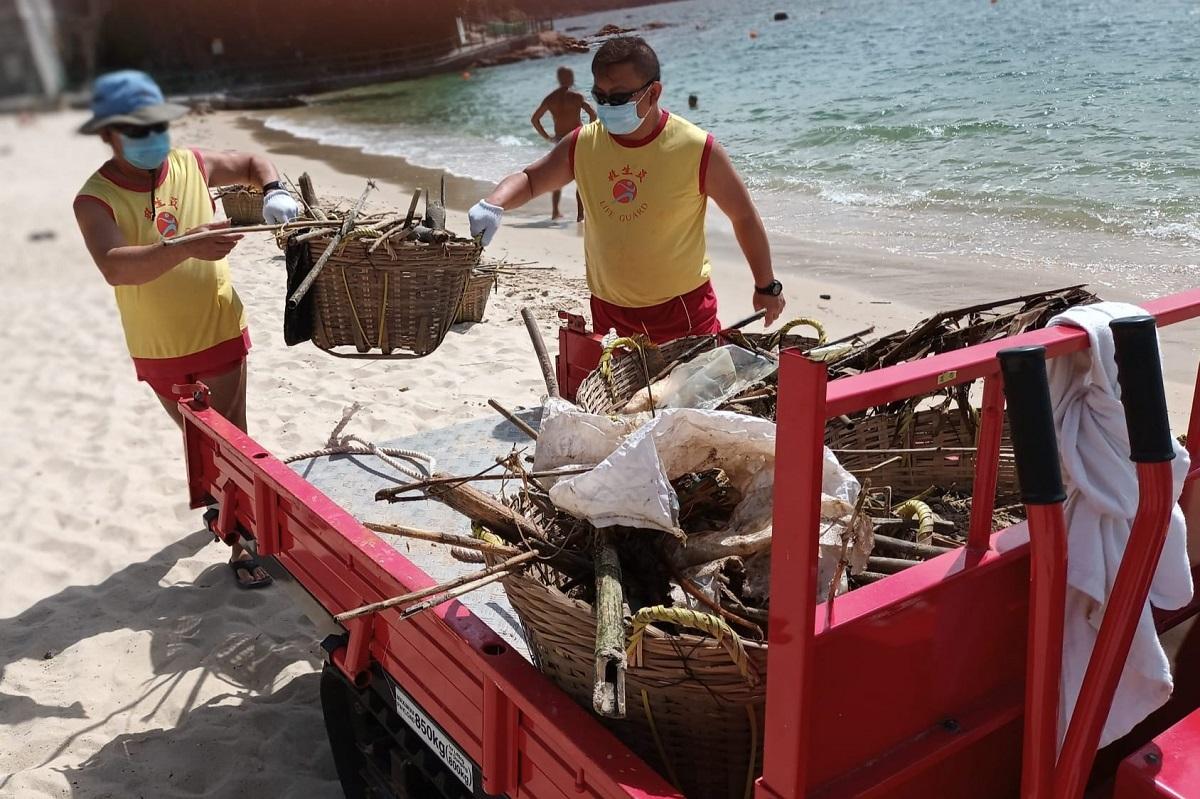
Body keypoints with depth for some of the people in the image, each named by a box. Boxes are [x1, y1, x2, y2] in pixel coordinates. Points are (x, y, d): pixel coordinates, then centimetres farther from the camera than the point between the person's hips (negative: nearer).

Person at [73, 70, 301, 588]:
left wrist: (273, 193, -9)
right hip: (159, 350, -1)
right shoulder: (95, 200, -16)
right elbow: (114, 268, -33)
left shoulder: (190, 164, -6)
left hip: (221, 331, 1)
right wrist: (184, 247, -47)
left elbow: (252, 163, 12)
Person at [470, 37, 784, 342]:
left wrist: (766, 286, 7)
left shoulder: (697, 150, -13)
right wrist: (494, 204, -11)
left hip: (683, 312, -3)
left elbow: (744, 217, -1)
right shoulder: (583, 145, -4)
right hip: (609, 312, 3)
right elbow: (529, 180, 11)